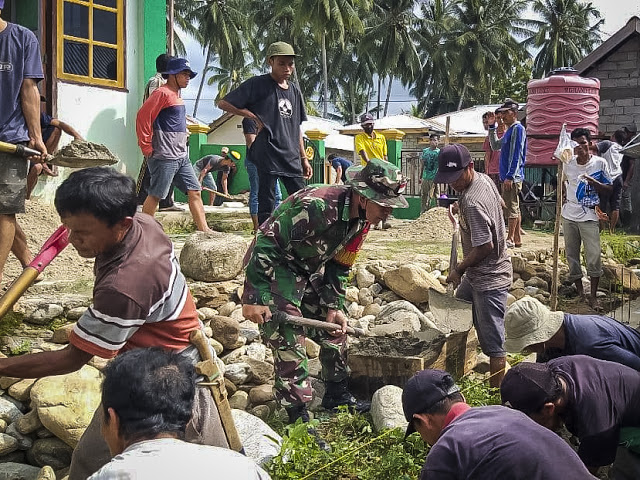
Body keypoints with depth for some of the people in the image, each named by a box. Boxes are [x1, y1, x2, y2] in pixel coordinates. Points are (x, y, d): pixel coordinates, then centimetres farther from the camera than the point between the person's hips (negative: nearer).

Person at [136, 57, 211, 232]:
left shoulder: (176, 96, 19)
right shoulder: (163, 93, -10)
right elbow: (143, 116, -17)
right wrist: (146, 147, -16)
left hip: (181, 157, 9)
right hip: (164, 157, -9)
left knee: (194, 192, 4)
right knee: (155, 195, -4)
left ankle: (204, 230, 5)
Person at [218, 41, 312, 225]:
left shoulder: (294, 90, 16)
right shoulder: (257, 84, -2)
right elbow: (223, 103, -2)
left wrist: (303, 158, 17)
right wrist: (252, 116, -9)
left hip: (291, 158, 6)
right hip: (267, 156, -6)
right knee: (267, 207, -4)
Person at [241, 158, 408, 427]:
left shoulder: (362, 220, -7)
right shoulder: (315, 206, -35)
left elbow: (339, 265, 8)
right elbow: (266, 243, -32)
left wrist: (333, 305, 1)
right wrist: (255, 297, -31)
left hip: (311, 270, 9)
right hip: (274, 267, -8)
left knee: (335, 328, 12)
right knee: (288, 341, -12)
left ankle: (337, 394, 29)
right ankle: (298, 416, -2)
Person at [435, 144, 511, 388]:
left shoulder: (473, 203, -29)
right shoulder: (484, 179, 1)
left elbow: (484, 247, -27)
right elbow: (500, 204, 22)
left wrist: (459, 269, -13)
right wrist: (461, 211, 18)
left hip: (489, 280, -11)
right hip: (476, 276, 11)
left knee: (493, 341, -3)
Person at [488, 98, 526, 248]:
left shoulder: (518, 129, -11)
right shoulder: (509, 130, 18)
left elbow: (516, 155, -18)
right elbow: (495, 146, 28)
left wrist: (510, 176, -22)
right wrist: (492, 127, 20)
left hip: (512, 177, -10)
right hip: (507, 177, 10)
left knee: (511, 208, -7)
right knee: (514, 208, 12)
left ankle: (510, 239, -4)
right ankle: (517, 239, 17)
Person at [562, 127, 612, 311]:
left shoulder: (599, 163, -6)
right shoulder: (568, 163, 2)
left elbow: (609, 190, -3)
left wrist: (593, 182, -20)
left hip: (589, 217, -3)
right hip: (569, 216, 4)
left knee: (593, 258, -7)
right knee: (572, 255, 9)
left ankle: (593, 297, 1)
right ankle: (579, 292, 22)